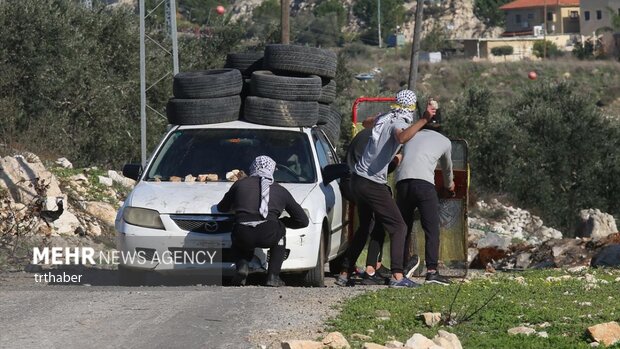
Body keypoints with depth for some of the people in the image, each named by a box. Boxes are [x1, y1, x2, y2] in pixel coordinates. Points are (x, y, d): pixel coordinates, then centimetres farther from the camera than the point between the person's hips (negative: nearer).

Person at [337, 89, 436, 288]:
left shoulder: (383, 118, 10)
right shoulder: (398, 123, -13)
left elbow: (366, 122, 33)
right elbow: (402, 137, -39)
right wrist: (424, 120, -43)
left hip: (357, 180, 9)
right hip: (373, 183, -9)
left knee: (364, 227, 22)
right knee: (398, 227, -8)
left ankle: (344, 274, 23)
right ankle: (397, 276, -20)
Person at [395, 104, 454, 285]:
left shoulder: (411, 135, 29)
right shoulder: (444, 141, 25)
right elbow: (447, 167, 42)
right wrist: (449, 184, 61)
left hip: (402, 182, 3)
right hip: (424, 182, -3)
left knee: (403, 228, 14)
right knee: (432, 228, -3)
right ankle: (432, 270, -13)